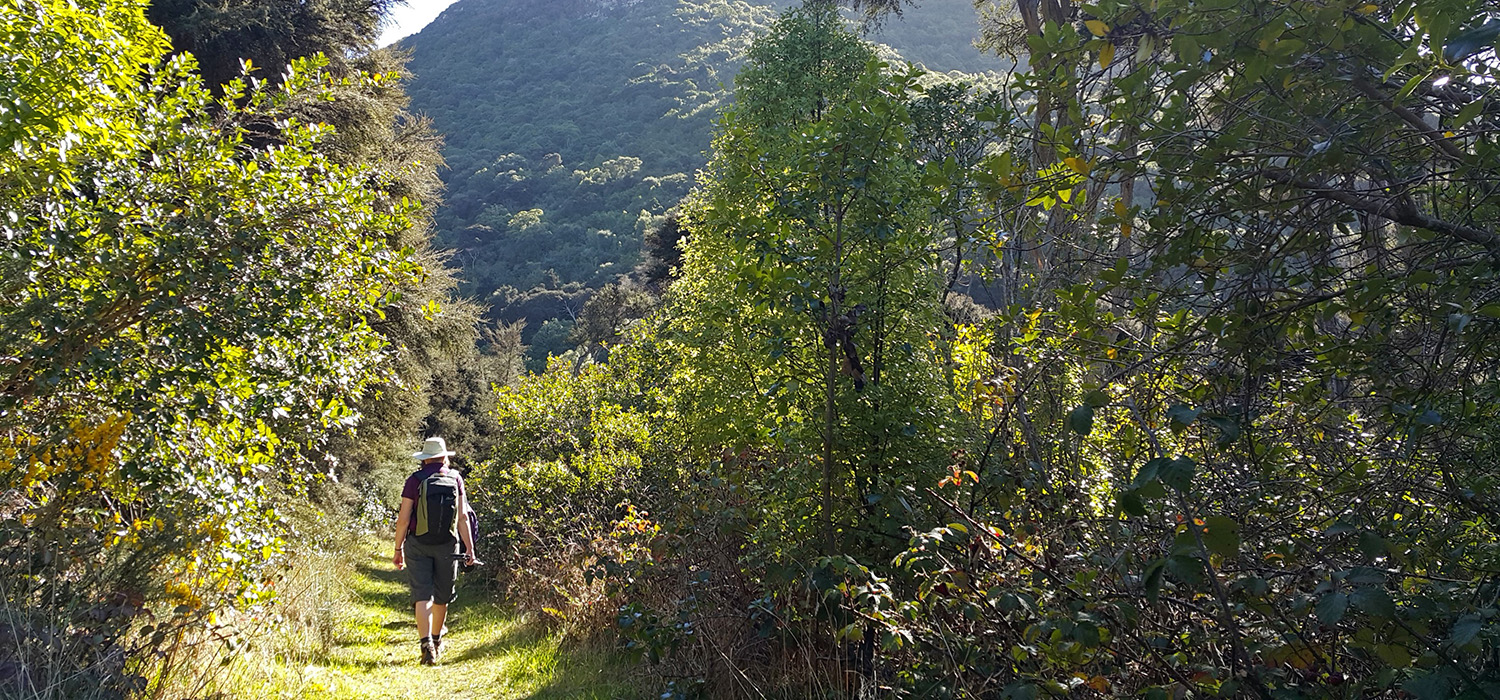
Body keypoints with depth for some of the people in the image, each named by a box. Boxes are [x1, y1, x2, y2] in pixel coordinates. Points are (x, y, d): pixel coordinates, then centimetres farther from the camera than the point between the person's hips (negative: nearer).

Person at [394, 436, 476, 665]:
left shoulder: (415, 480, -3)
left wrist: (399, 548, 4)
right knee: (442, 597, 14)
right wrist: (469, 547, 2)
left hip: (418, 544, -2)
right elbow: (463, 516, -2)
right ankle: (436, 642, 30)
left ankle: (426, 644, -16)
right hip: (447, 545, 2)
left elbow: (404, 518, -5)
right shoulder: (455, 478, 2)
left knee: (422, 595, -2)